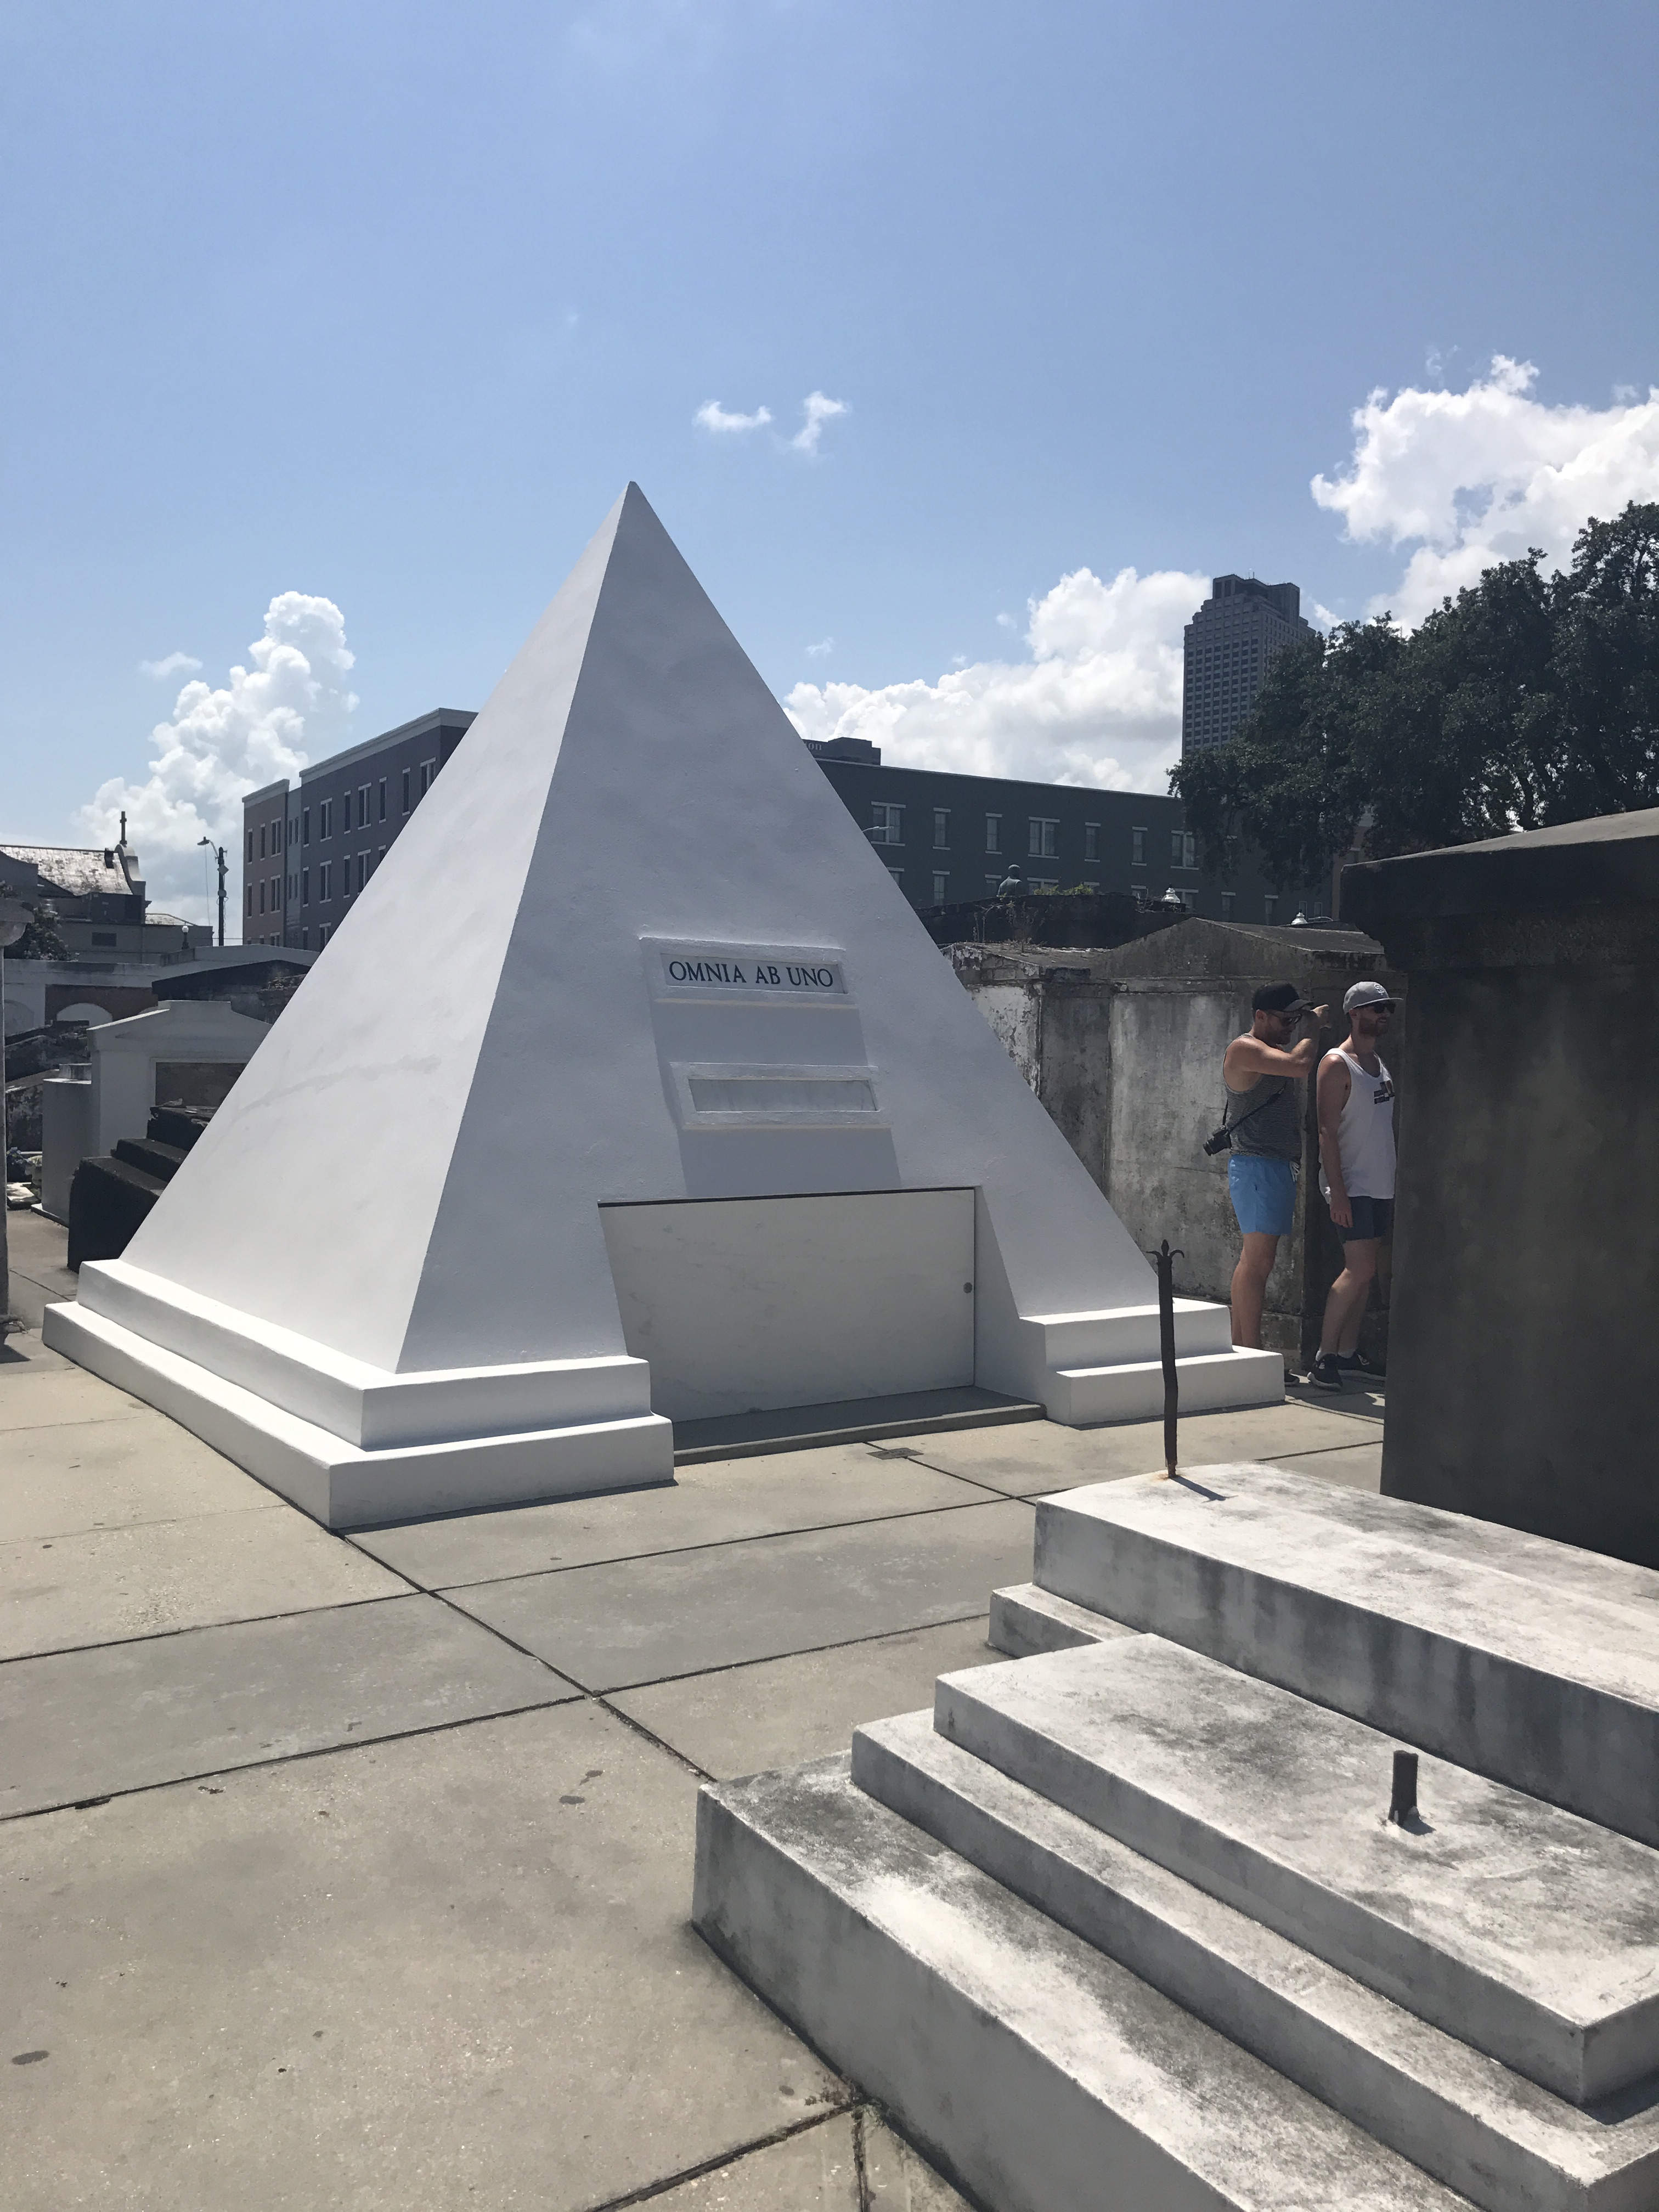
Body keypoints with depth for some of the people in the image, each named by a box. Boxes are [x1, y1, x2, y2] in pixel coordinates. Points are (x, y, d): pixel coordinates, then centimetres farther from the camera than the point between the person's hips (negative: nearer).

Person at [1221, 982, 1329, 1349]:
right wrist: (1314, 1026, -9)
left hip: (1279, 1166, 10)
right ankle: (1253, 1358, -13)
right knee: (1258, 1260, -12)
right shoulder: (1244, 1049, -11)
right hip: (1256, 1165, -10)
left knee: (1254, 1260, 10)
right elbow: (1300, 1065, -23)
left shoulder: (1274, 1050, 20)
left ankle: (1239, 1347, 14)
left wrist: (1310, 1025, 11)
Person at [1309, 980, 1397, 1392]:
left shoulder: (1379, 1064, 16)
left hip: (1381, 1186, 8)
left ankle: (1348, 1352, 16)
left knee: (1364, 1272, 9)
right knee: (1359, 1269, -13)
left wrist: (1396, 1181, 15)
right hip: (1352, 1187, -8)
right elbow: (1327, 1131, -15)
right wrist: (1337, 1191, -20)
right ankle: (1324, 1357, -8)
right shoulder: (1337, 1065, -10)